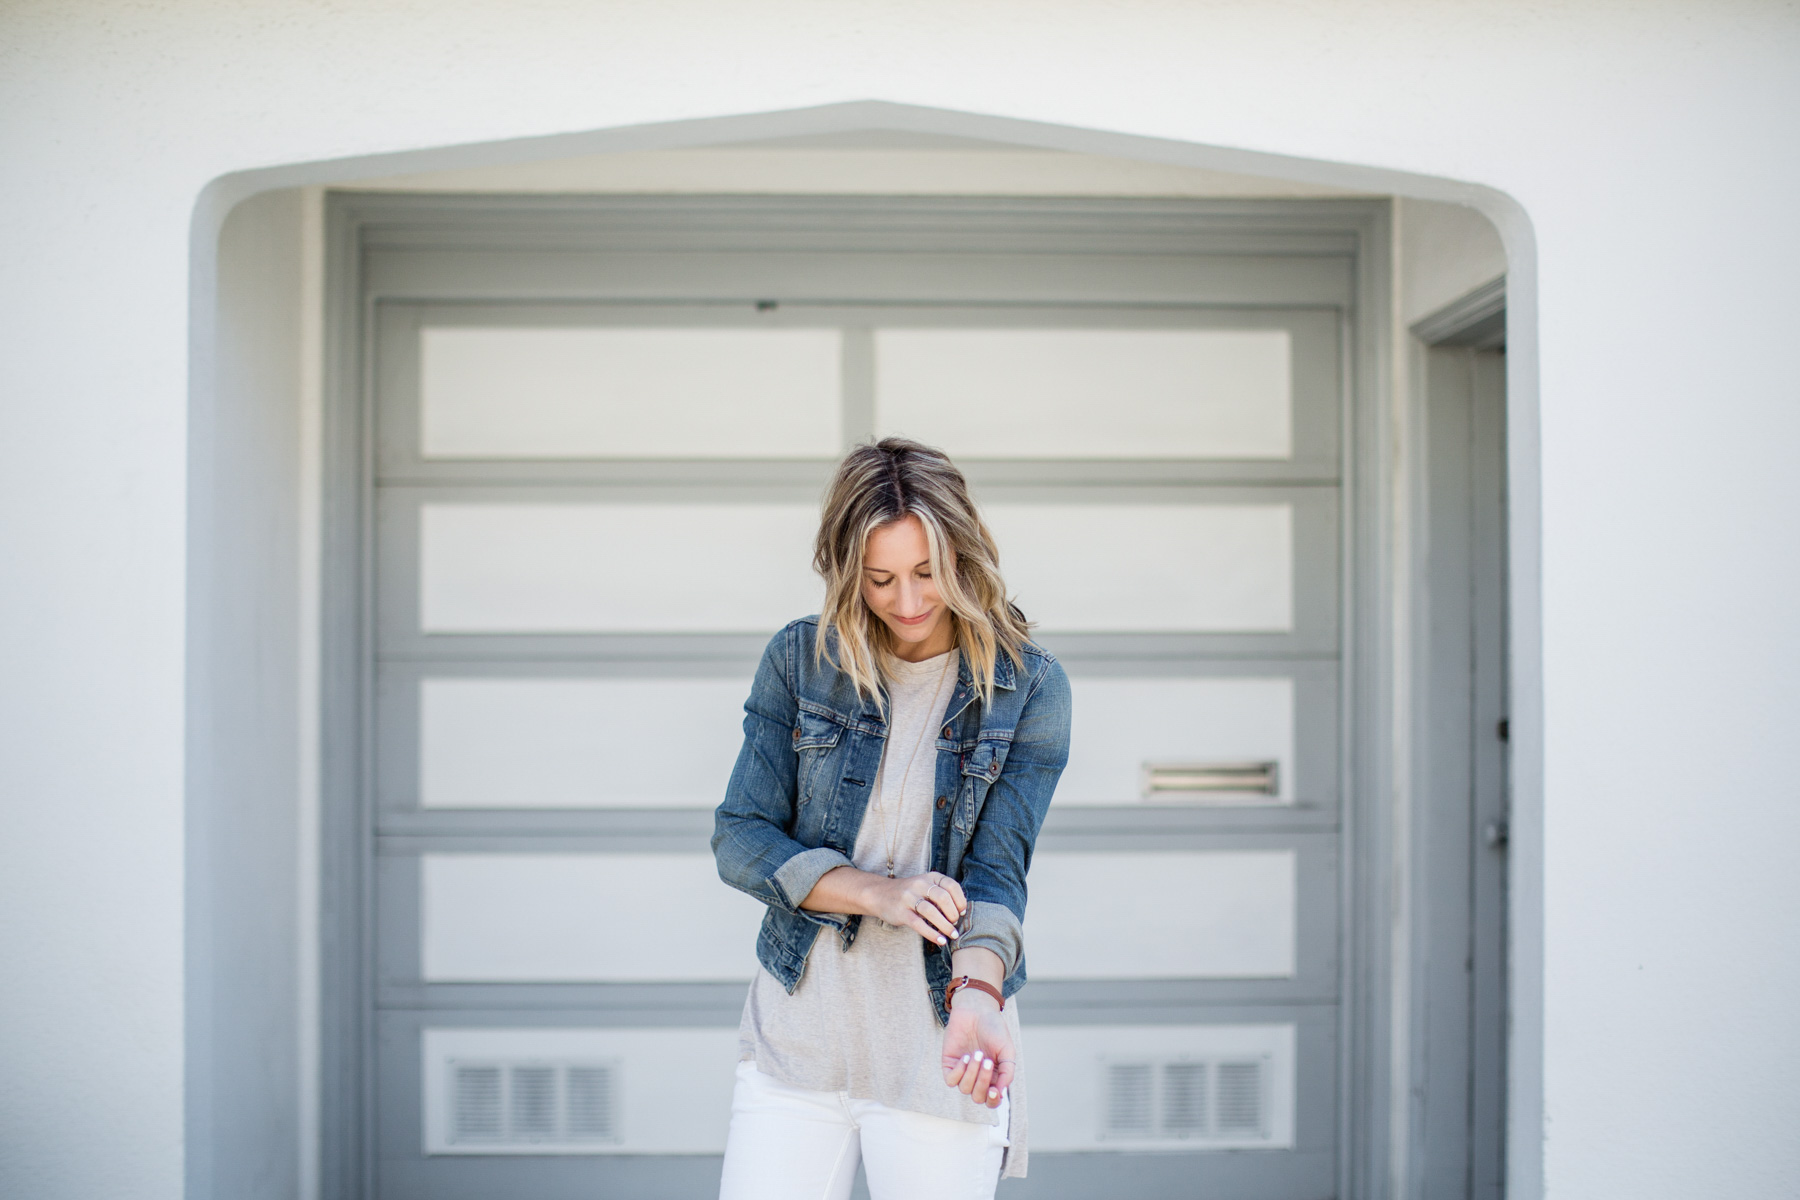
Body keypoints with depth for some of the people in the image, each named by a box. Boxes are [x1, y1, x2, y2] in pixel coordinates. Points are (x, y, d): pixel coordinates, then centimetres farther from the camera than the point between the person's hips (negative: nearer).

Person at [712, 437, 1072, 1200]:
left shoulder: (1029, 686, -4)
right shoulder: (800, 659, 0)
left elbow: (997, 867, -9)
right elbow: (738, 840, -2)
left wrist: (977, 994, -27)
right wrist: (875, 891, -16)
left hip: (936, 1048, -1)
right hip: (799, 1031, 2)